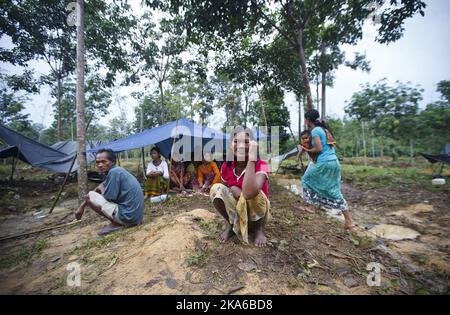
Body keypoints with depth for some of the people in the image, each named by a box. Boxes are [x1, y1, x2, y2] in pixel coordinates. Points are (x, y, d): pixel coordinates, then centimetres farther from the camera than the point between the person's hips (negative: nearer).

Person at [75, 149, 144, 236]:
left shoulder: (114, 172, -16)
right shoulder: (117, 171, 13)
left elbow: (108, 197, -11)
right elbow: (100, 189, 21)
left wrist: (101, 188, 9)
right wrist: (82, 206, 18)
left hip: (127, 216, -10)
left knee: (90, 196, 0)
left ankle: (116, 224, -1)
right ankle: (119, 222, 15)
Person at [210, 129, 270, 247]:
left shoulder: (261, 165, -26)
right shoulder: (226, 166, -11)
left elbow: (249, 193, -46)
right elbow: (224, 185, 7)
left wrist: (251, 158, -42)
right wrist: (232, 188, -18)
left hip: (257, 213, -3)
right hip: (236, 210, 3)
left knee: (254, 194, -36)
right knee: (216, 188, -21)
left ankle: (259, 228, -3)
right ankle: (232, 224, 2)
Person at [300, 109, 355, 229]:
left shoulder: (315, 130, -8)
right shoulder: (324, 129, 17)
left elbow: (319, 149, -17)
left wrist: (307, 150, 0)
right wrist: (311, 147, 19)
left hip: (324, 163, -8)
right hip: (334, 162, 8)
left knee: (306, 180, 15)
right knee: (335, 191, 13)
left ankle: (312, 207, 20)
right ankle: (348, 221, 17)